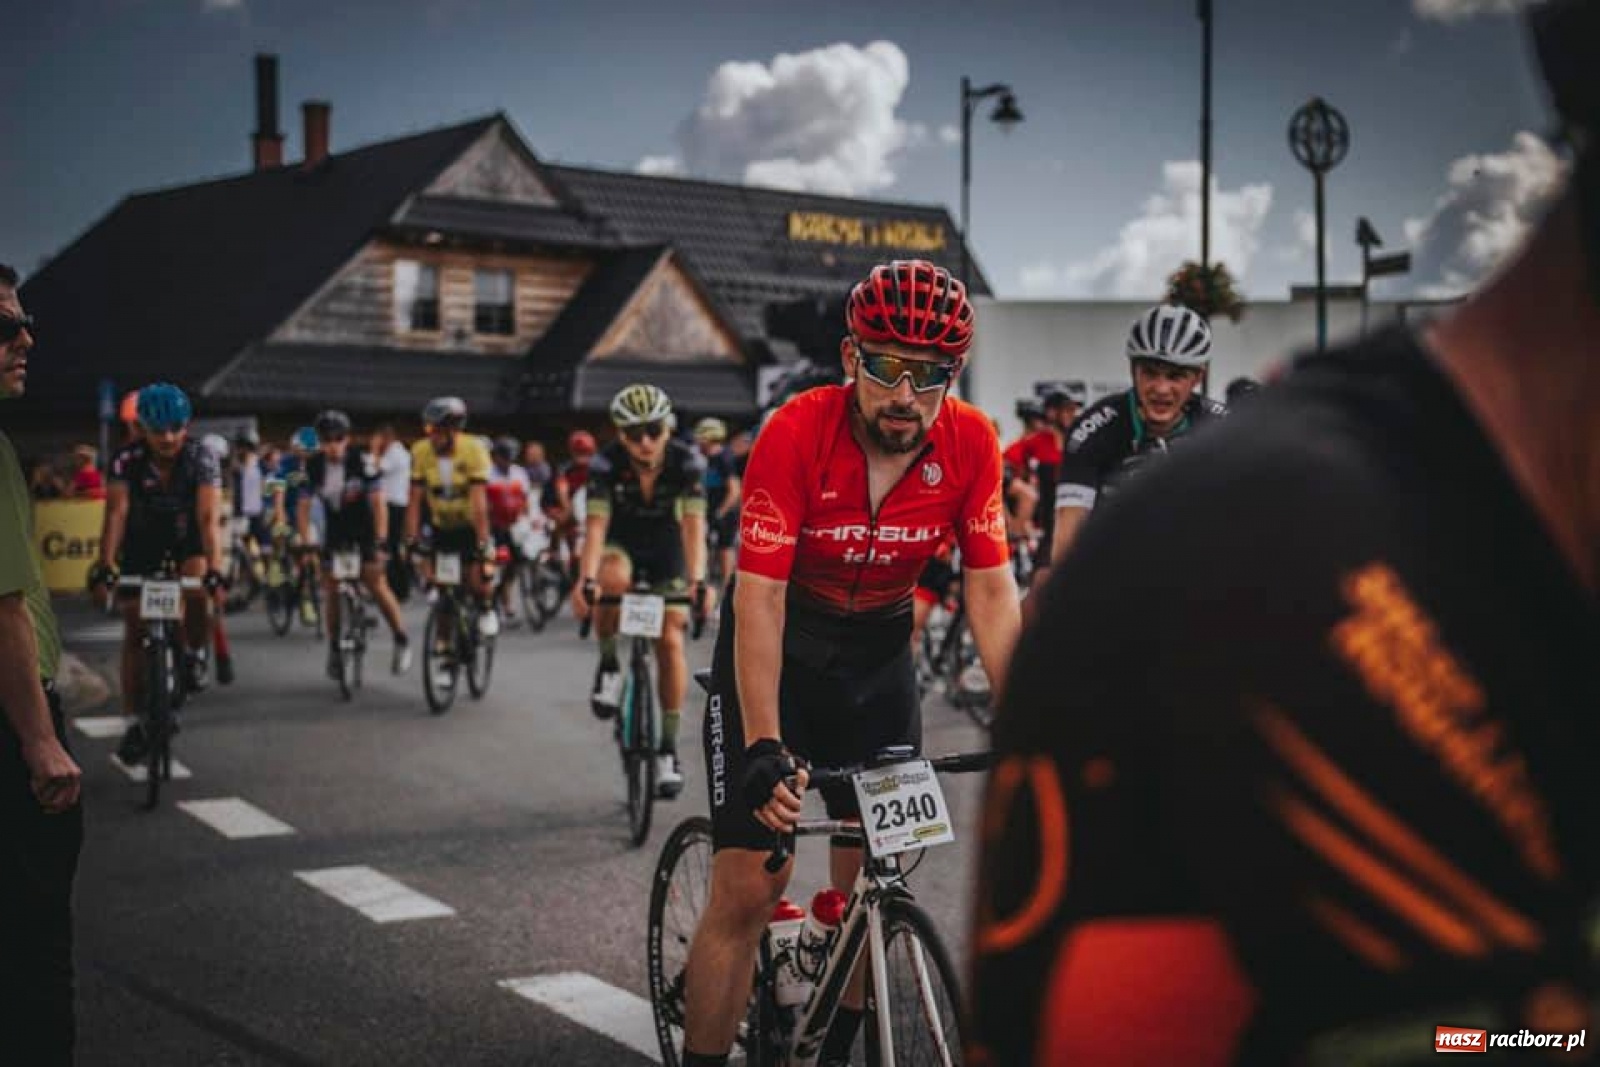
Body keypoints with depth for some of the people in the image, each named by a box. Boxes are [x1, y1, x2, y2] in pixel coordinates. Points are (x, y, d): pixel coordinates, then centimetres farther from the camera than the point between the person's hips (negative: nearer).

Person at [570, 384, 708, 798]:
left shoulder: (686, 462, -26)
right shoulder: (606, 464, -26)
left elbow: (693, 525, -33)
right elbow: (596, 523, -33)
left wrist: (697, 580, -48)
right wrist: (586, 579, -48)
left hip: (666, 549, 1)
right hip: (621, 543, 0)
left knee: (670, 641, -10)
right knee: (614, 579, -37)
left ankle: (668, 747, 2)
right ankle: (608, 666, -12)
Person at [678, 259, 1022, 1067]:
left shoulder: (971, 443, -17)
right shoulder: (795, 432, -26)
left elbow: (990, 590, -12)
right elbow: (758, 598, -28)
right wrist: (764, 747, -36)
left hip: (878, 651, 3)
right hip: (776, 646, -3)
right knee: (748, 889, -8)